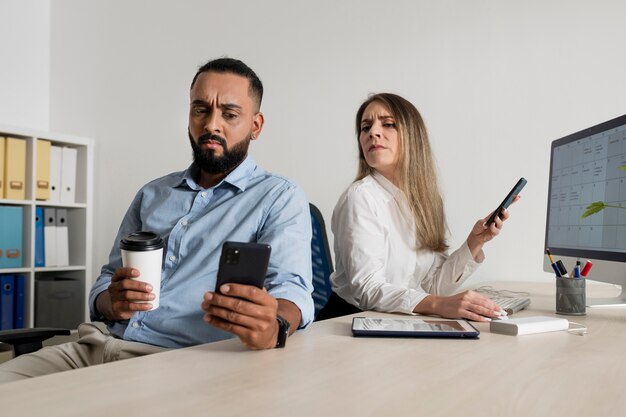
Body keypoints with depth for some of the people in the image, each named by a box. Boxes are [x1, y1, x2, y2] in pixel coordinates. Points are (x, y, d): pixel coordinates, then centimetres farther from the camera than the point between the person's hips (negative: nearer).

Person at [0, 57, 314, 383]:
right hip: (97, 344, 5)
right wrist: (110, 302, -5)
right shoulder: (153, 194, 19)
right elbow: (106, 279, 21)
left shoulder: (280, 199, 2)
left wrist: (275, 327, -38)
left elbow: (291, 287, -13)